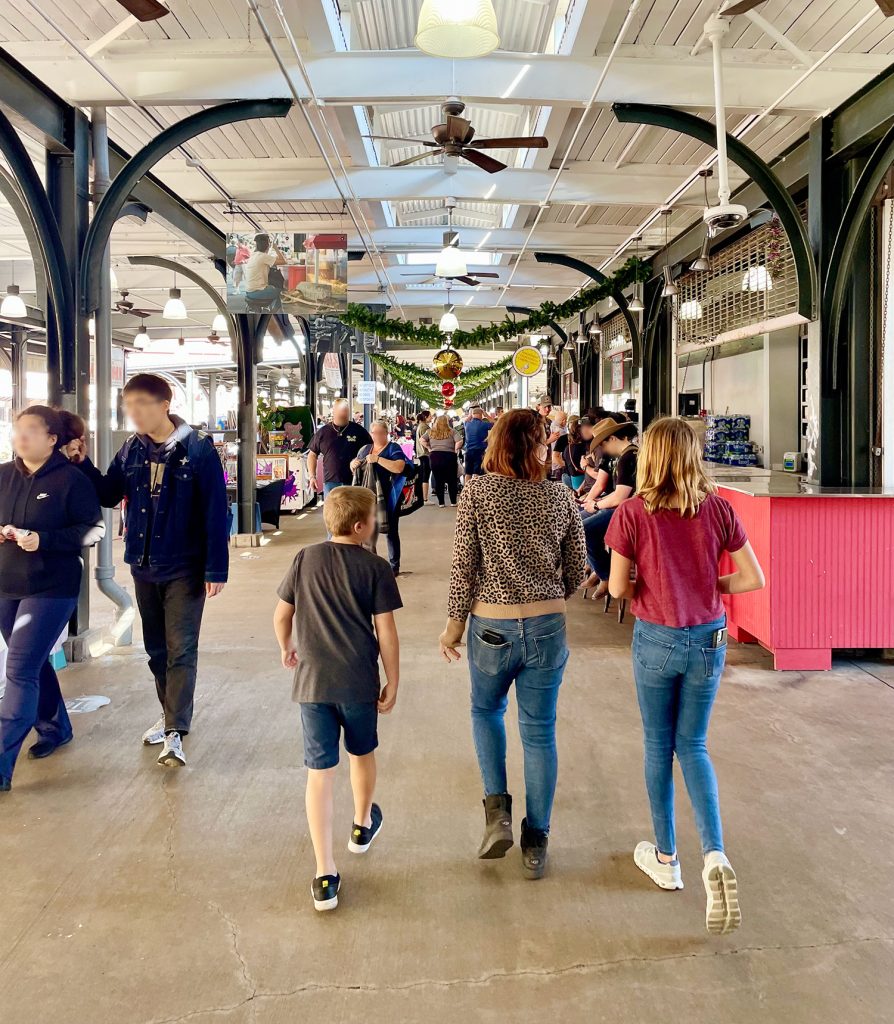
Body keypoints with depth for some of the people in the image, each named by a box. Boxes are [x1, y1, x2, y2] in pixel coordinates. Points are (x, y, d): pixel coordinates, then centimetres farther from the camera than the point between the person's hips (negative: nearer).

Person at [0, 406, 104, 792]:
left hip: (51, 589, -6)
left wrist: (44, 540, -20)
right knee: (34, 664, 18)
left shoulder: (70, 479, -10)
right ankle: (55, 728, 39)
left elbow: (93, 529, -8)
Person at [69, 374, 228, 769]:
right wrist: (83, 465, -6)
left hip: (184, 568, -6)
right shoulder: (131, 449, 3)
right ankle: (171, 714, 32)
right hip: (143, 565, 6)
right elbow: (109, 494, 10)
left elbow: (215, 512, -14)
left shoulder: (198, 449, -13)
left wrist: (215, 569, -16)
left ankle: (175, 732, -1)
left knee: (181, 648, -3)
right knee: (156, 646, 16)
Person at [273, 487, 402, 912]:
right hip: (359, 682, -1)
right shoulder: (375, 567, -8)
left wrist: (288, 649, 26)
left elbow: (281, 615, 7)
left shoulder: (305, 559, 1)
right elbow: (386, 632, -9)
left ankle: (324, 876, 4)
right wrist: (392, 683, 1)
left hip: (312, 681, 1)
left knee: (319, 772, 3)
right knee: (362, 754, 24)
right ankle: (362, 825, 48)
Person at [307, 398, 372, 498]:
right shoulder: (322, 432, 5)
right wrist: (312, 476, 4)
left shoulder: (359, 431, 2)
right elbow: (312, 454, 12)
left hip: (354, 481, -1)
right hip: (330, 482, 1)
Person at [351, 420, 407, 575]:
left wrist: (377, 459, -23)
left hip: (387, 497, -5)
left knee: (390, 531, 2)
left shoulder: (393, 448, -5)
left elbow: (399, 467, -20)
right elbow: (354, 465, 22)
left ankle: (394, 566, 10)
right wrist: (353, 464, -2)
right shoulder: (365, 449, 12)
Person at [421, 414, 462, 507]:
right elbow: (459, 441, -11)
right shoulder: (451, 431, 0)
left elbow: (422, 440, 2)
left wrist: (429, 448, 8)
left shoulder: (431, 432, 7)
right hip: (449, 456, -2)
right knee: (452, 480, 9)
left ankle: (441, 502, 9)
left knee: (438, 480, 8)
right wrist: (455, 449, 3)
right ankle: (453, 502, 12)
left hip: (435, 456, 2)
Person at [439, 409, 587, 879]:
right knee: (539, 732, 11)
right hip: (547, 627, 1)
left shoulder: (477, 492, -8)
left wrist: (454, 622, 2)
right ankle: (536, 844, 21)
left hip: (491, 626, -1)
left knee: (486, 710, 25)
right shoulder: (560, 496, -3)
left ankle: (497, 809, 13)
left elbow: (463, 565, -8)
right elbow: (576, 571, 3)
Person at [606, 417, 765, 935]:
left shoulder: (633, 512, -13)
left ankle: (666, 858, 28)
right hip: (709, 639, 2)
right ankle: (715, 854, -2)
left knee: (659, 747, 15)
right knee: (694, 746, 15)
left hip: (656, 639, -2)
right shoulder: (718, 508, -6)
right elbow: (753, 579, -4)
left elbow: (617, 587, -11)